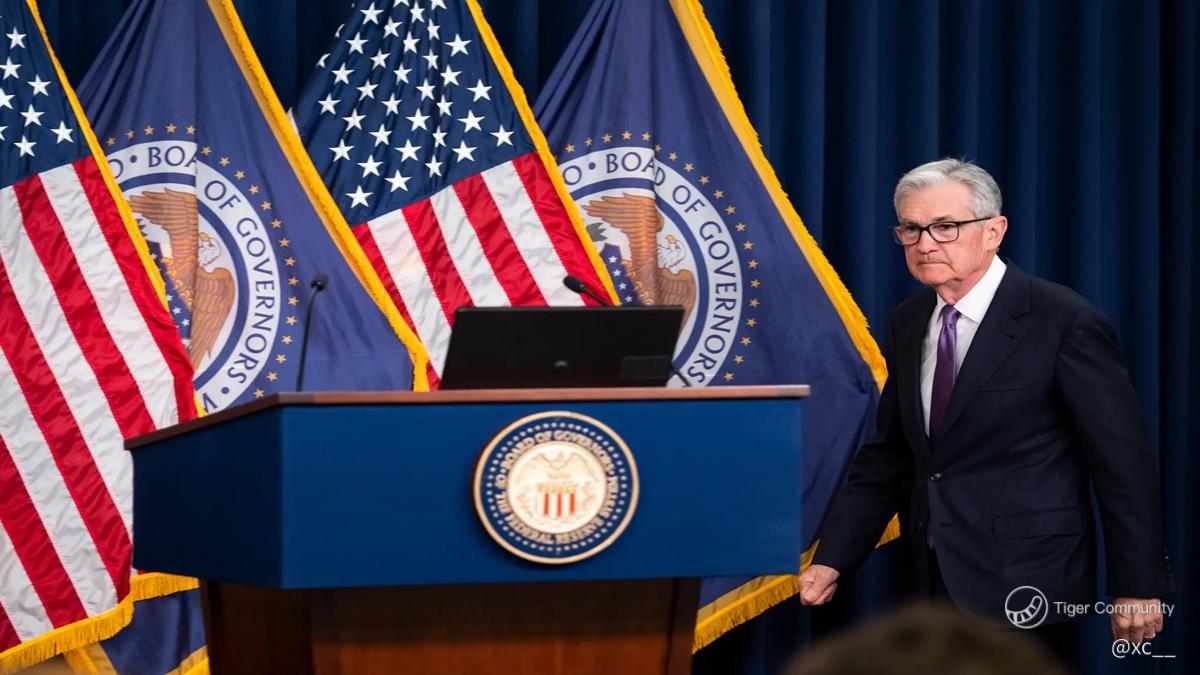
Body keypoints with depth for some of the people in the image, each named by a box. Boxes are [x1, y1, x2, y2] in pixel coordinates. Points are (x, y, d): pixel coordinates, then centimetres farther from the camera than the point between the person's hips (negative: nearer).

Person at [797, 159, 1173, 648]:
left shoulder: (1065, 323, -12)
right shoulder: (907, 324, 9)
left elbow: (1125, 463, -10)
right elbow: (886, 457, 13)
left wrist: (1139, 586, -9)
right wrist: (832, 559, 4)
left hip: (1024, 589, -6)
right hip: (938, 583, 6)